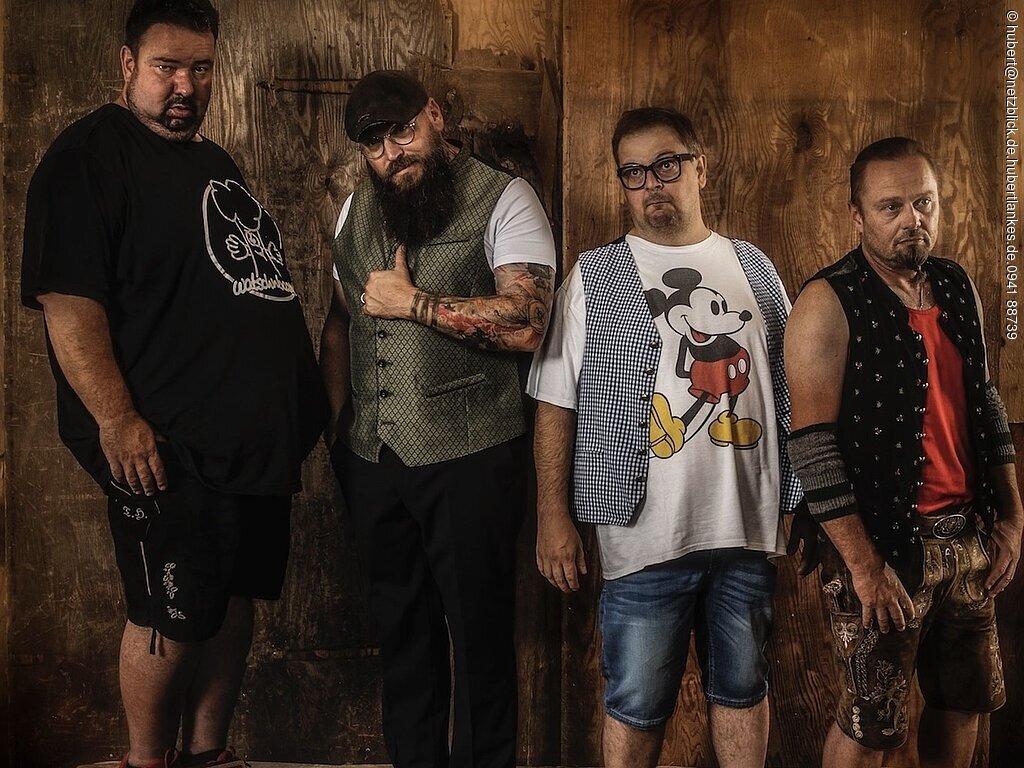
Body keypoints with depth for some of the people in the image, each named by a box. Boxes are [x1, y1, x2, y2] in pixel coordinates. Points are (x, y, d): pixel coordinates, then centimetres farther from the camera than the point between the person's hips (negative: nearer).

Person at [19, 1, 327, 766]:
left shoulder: (216, 163, 18)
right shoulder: (90, 156, -8)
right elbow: (66, 298, -18)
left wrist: (303, 405, 22)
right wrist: (116, 419, -24)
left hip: (255, 438, 8)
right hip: (168, 449, -8)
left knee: (235, 599, 14)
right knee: (174, 615, -1)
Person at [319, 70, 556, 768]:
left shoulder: (502, 200, -8)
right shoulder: (357, 211, 11)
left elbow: (527, 323, -22)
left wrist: (413, 301, -17)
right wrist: (338, 424, 14)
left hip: (468, 456, -5)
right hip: (373, 457, 6)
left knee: (479, 627, 6)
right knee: (401, 625, 17)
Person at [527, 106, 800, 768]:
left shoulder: (754, 268, 11)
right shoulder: (595, 277, 1)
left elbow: (791, 385, 16)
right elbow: (556, 402, -1)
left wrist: (812, 501, 10)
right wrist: (553, 514, -7)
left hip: (749, 527, 3)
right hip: (648, 533, -3)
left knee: (743, 689, 16)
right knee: (637, 706, 6)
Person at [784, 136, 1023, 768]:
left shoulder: (958, 287, 9)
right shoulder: (830, 303, -12)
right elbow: (813, 446, -16)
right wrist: (864, 565, -18)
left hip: (968, 538, 7)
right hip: (886, 545, -6)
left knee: (964, 704, 16)